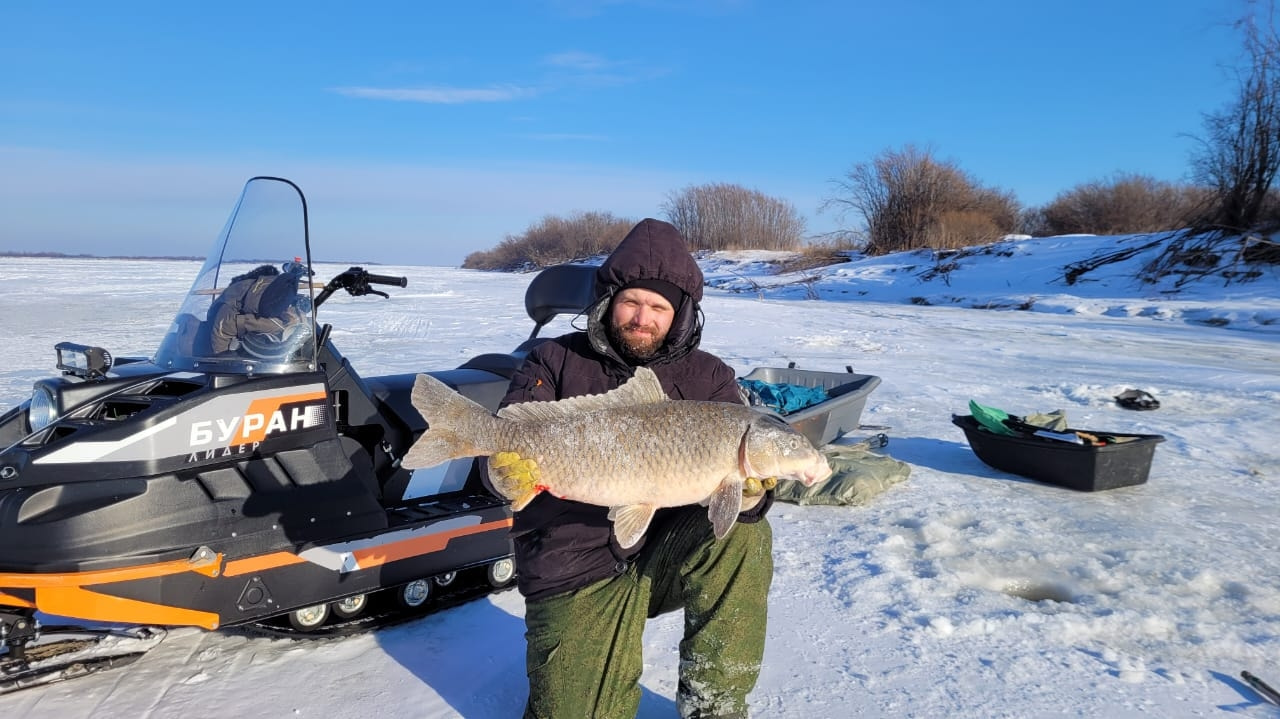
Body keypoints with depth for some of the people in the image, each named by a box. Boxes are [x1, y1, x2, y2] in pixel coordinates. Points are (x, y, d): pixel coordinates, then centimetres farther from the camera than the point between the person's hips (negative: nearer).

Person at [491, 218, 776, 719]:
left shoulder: (707, 377, 0)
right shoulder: (556, 363, -3)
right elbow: (501, 453, -10)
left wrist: (750, 492, -35)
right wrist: (509, 469, -35)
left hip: (666, 556, 2)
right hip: (576, 572, -1)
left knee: (743, 535, -26)